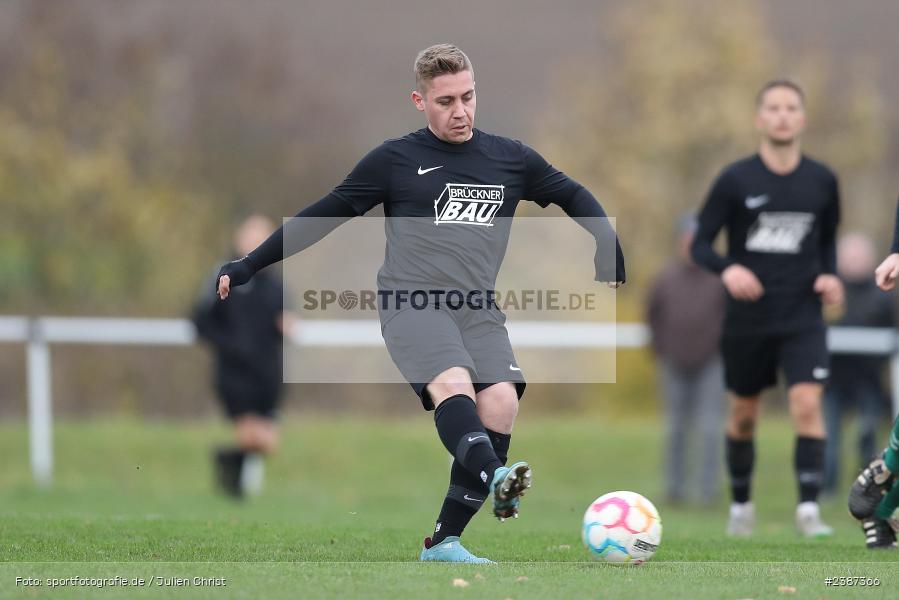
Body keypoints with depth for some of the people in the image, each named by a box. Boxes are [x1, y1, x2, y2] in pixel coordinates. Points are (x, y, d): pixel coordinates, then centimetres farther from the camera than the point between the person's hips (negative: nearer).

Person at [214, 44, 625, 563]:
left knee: (500, 403, -20)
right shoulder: (396, 160, 7)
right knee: (453, 385, -31)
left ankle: (443, 544, -15)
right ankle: (495, 479, -59)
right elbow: (324, 216, 11)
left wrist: (609, 249, 13)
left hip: (480, 312, 3)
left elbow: (574, 196, 29)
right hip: (412, 303, -3)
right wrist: (249, 266, 9)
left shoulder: (510, 159, 15)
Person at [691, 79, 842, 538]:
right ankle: (741, 503, 31)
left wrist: (828, 275, -1)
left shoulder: (821, 181, 3)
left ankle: (809, 508, -16)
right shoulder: (735, 180, -5)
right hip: (747, 318, 0)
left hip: (803, 318, 0)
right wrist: (727, 269, -24)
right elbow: (700, 244, -4)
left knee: (807, 404, -17)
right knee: (743, 415, 11)